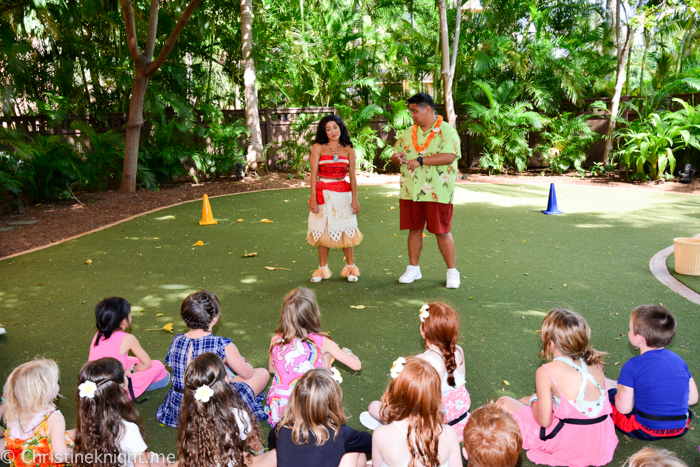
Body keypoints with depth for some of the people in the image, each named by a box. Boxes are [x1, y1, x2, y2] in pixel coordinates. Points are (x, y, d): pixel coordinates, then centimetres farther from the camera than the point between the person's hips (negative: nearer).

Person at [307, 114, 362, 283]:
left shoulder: (348, 150, 6)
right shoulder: (318, 148, 0)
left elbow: (352, 175, 5)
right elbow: (313, 175, -4)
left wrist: (354, 199, -1)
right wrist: (313, 198, -10)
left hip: (343, 193, 1)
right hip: (323, 193, -1)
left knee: (345, 230, 1)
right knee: (323, 230, 4)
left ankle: (350, 267, 14)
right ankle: (322, 268, 15)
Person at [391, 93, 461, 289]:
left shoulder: (446, 131, -5)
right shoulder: (408, 133, 15)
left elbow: (449, 156, -19)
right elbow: (394, 156, 18)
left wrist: (420, 160, -21)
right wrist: (397, 158, -8)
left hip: (437, 192, -5)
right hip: (410, 192, 5)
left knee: (442, 232, -1)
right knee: (414, 230, 11)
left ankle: (452, 272, 12)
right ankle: (413, 268, 23)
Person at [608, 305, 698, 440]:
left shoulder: (632, 366, -18)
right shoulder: (678, 360, -3)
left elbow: (624, 409, -17)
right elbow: (693, 399, 4)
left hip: (646, 432, -4)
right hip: (680, 430, 5)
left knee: (610, 394, 15)